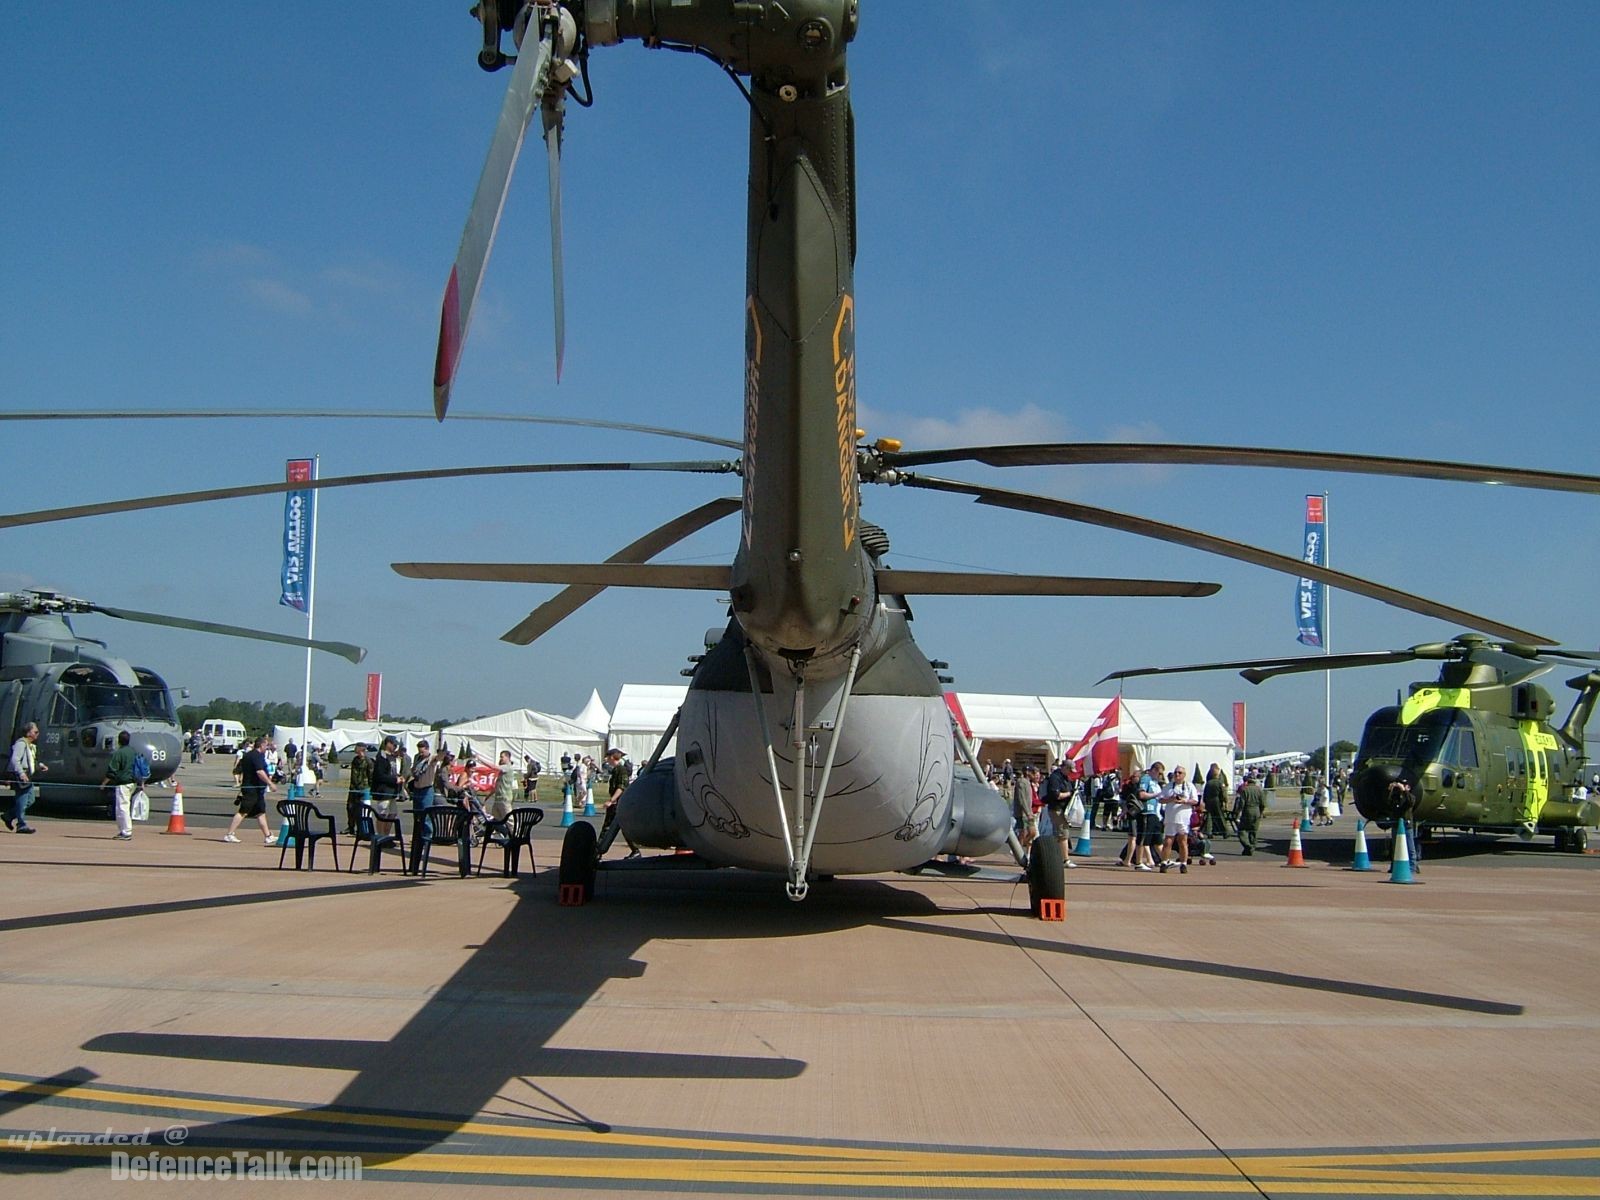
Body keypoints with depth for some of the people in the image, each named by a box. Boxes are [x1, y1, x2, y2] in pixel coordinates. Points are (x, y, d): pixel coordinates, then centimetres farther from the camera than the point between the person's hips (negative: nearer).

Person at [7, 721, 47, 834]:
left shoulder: (32, 745, 19)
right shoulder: (21, 743, -13)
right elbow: (15, 760, -22)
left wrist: (40, 765, 14)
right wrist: (21, 773, -30)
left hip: (28, 777, 10)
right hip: (21, 777, -10)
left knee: (30, 800, 12)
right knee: (22, 801, -7)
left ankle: (9, 816, 24)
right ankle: (22, 825, -3)